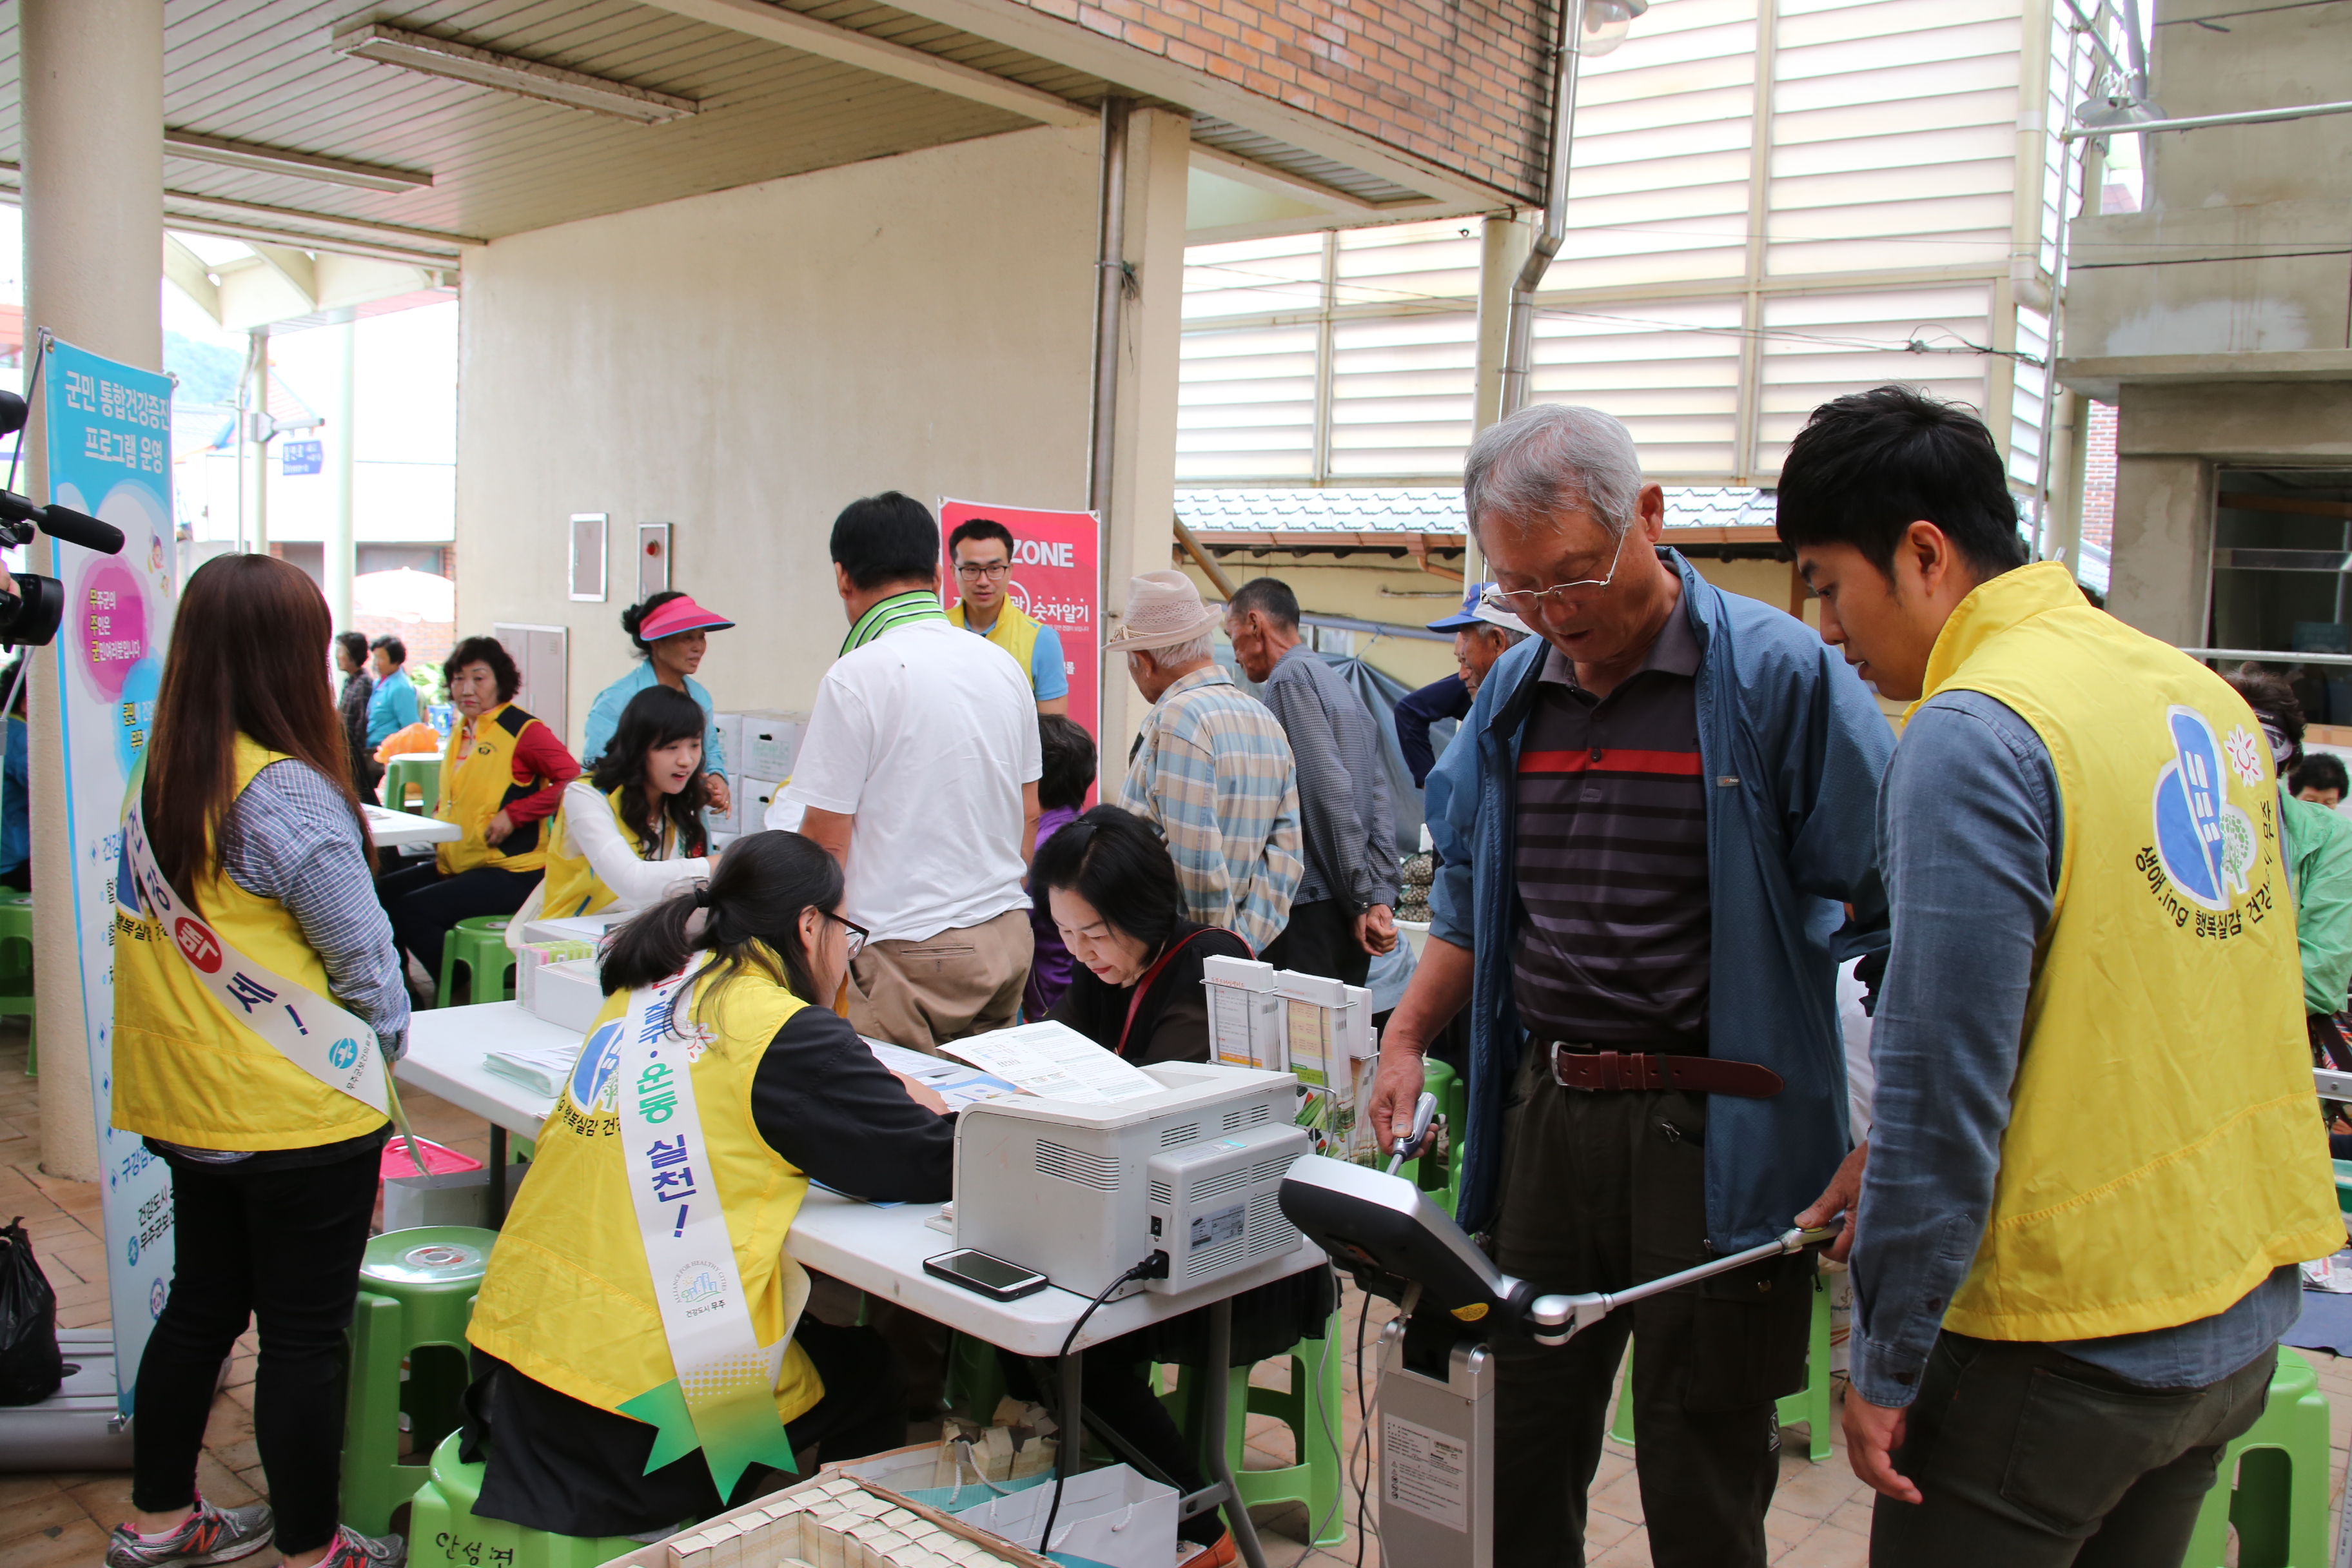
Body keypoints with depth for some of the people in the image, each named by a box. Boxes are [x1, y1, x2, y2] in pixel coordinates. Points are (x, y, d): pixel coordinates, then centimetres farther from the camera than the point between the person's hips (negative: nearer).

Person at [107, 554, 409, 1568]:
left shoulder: (155, 780, 1)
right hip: (298, 1115, -8)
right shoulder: (288, 793, -22)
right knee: (304, 1336, 6)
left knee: (202, 1305, 22)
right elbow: (364, 959, -17)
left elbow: (159, 938, 8)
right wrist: (384, 1045, 1)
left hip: (187, 1104, 8)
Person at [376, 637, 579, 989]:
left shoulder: (524, 731, -10)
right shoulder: (460, 732, 15)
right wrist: (438, 818, 11)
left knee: (411, 910, -21)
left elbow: (573, 781, -18)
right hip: (455, 865, 8)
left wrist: (513, 815, -20)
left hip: (512, 871, -8)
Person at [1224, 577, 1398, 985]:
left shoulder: (1290, 679, -8)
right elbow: (1379, 803, 14)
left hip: (1310, 909, -9)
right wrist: (1380, 899, 5)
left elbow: (1330, 795, -16)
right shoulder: (1337, 684, 22)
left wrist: (1360, 901, -11)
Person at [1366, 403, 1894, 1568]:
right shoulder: (1511, 693, 10)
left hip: (1716, 1134, -5)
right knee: (1512, 1470, 15)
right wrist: (1407, 1039, 10)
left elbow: (1884, 915, -10)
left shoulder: (1779, 674, -8)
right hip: (1539, 1112, 5)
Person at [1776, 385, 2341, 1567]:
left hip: (2066, 1341, -8)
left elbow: (1942, 1085, -21)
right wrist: (1901, 1157, 15)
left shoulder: (1974, 735, -20)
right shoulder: (2201, 695, 7)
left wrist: (1885, 1367, -11)